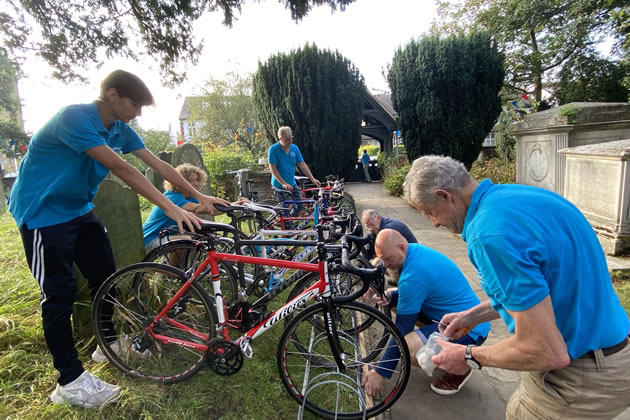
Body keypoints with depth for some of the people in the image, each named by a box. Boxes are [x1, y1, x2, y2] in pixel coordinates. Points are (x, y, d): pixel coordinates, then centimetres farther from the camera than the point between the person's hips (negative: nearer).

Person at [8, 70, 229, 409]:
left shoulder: (120, 129, -2)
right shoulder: (75, 119, -27)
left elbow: (160, 166, -2)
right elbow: (121, 169, -35)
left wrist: (199, 196, -6)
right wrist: (172, 209, -38)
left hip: (79, 210, 8)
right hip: (42, 213, -8)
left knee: (106, 276, 10)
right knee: (60, 292, -5)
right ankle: (69, 381, 8)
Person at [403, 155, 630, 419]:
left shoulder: (492, 233, -30)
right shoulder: (514, 195, 0)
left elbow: (547, 352, -27)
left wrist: (469, 356, -12)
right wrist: (473, 315, 12)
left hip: (582, 378, -8)